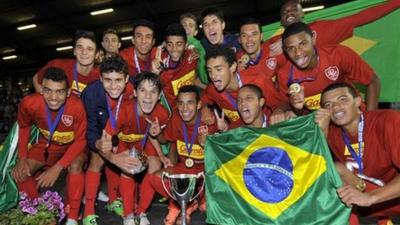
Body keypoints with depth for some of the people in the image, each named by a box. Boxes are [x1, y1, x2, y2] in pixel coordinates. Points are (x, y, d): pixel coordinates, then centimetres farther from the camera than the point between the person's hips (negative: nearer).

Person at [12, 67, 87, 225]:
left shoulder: (77, 106, -35)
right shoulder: (29, 103, -25)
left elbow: (80, 140, -22)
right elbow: (24, 127, -1)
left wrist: (57, 168, -30)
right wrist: (22, 158, -12)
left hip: (73, 145, -3)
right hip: (47, 144, 4)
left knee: (75, 166, -32)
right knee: (20, 173, -11)